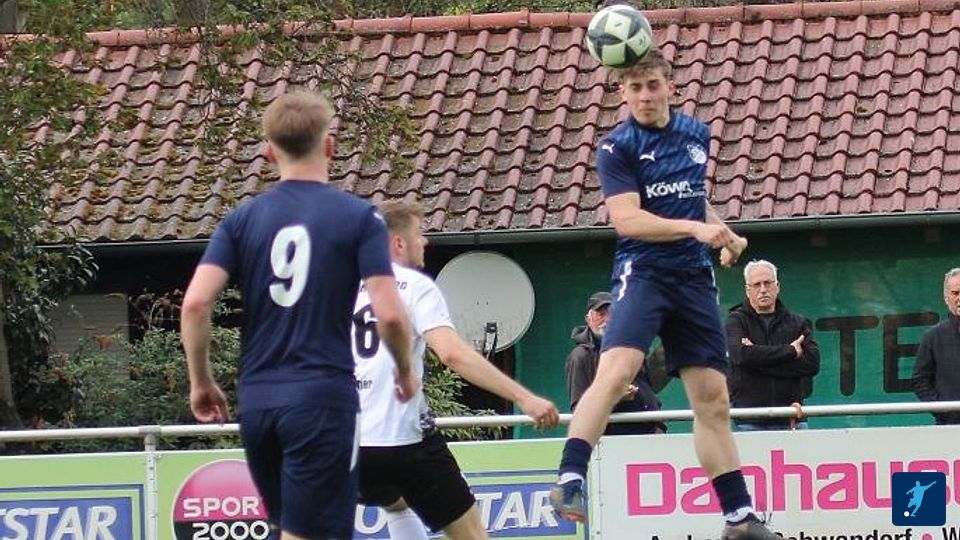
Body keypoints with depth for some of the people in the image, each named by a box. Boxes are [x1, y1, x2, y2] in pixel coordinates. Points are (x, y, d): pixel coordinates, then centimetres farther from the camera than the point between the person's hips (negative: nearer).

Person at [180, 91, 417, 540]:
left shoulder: (242, 220, 5)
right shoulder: (359, 218, -3)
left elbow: (195, 303, -4)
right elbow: (389, 315, -9)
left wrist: (200, 381, 8)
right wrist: (405, 371, 10)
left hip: (257, 398, 4)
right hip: (323, 396, -4)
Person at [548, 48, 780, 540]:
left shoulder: (697, 134, 12)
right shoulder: (617, 148, -6)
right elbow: (626, 219, -18)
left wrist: (726, 235, 17)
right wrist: (695, 228, -26)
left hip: (694, 278, 5)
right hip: (643, 272, -5)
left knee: (713, 398, 7)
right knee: (615, 373, -27)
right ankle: (569, 481, -30)